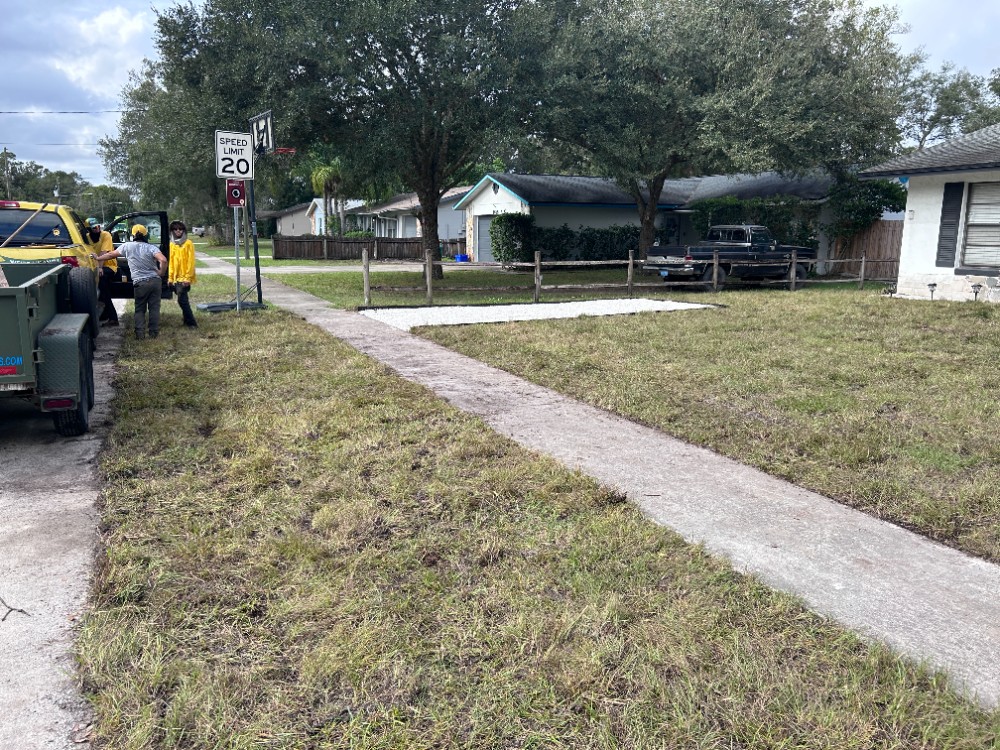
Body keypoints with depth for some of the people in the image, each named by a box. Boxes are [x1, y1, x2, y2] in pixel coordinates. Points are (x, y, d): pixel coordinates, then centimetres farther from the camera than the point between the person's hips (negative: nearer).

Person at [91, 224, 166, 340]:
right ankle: (154, 333, 7)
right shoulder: (151, 248, -1)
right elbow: (163, 260, -18)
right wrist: (161, 273, -2)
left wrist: (97, 258, 34)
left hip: (140, 283, 0)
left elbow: (111, 254, 17)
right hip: (155, 280, 0)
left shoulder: (128, 246, 5)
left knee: (139, 309, 12)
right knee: (154, 308, 7)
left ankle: (140, 333, 4)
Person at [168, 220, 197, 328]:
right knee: (183, 300, 12)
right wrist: (170, 276, 8)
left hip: (184, 278, -6)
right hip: (175, 278, 6)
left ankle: (191, 322, -8)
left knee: (182, 300, -13)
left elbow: (191, 262, -9)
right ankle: (188, 321, 22)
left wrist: (187, 278, -14)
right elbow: (171, 261, 15)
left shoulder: (188, 244, -5)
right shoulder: (171, 244, 12)